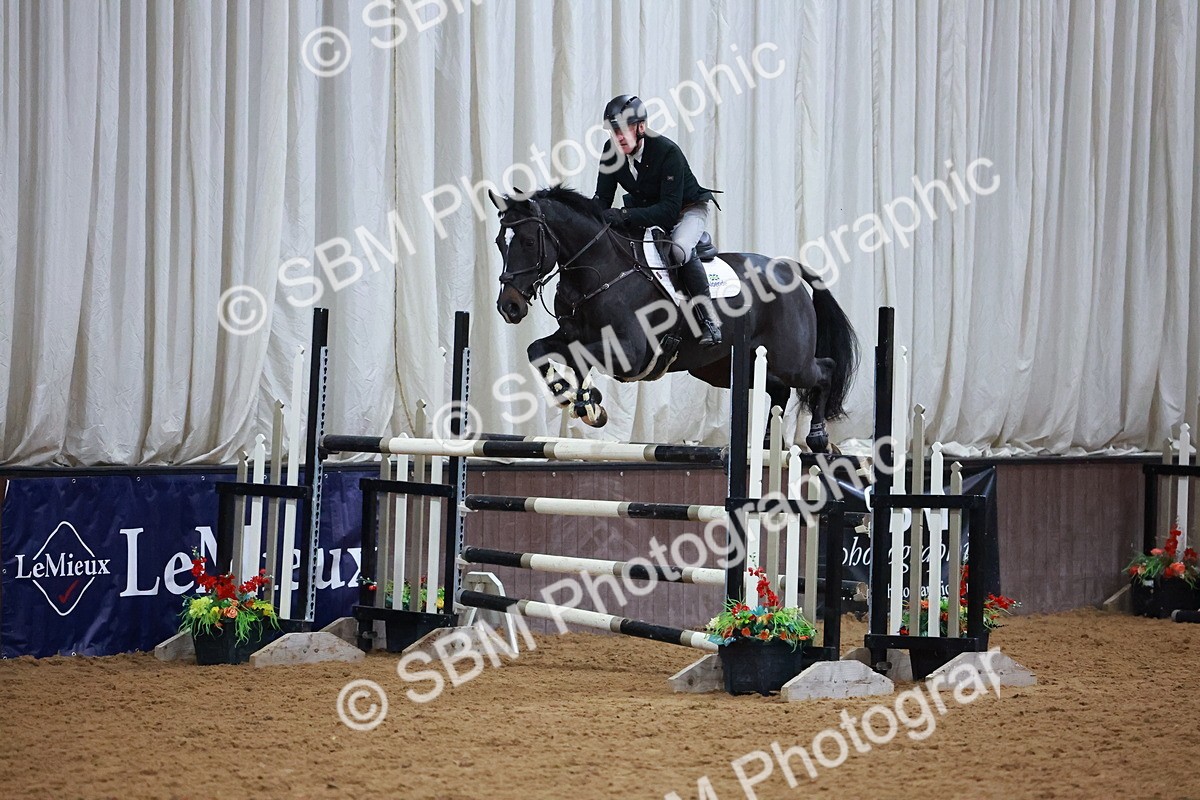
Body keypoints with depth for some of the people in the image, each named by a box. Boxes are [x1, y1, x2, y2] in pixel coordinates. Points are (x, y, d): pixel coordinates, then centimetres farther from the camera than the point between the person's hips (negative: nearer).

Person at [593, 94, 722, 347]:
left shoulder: (668, 151, -31)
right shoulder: (612, 151, -13)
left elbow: (670, 209, -36)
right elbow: (602, 197, -8)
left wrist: (625, 215, -48)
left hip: (687, 210, -7)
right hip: (643, 208, 7)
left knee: (679, 249, -36)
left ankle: (708, 319, -25)